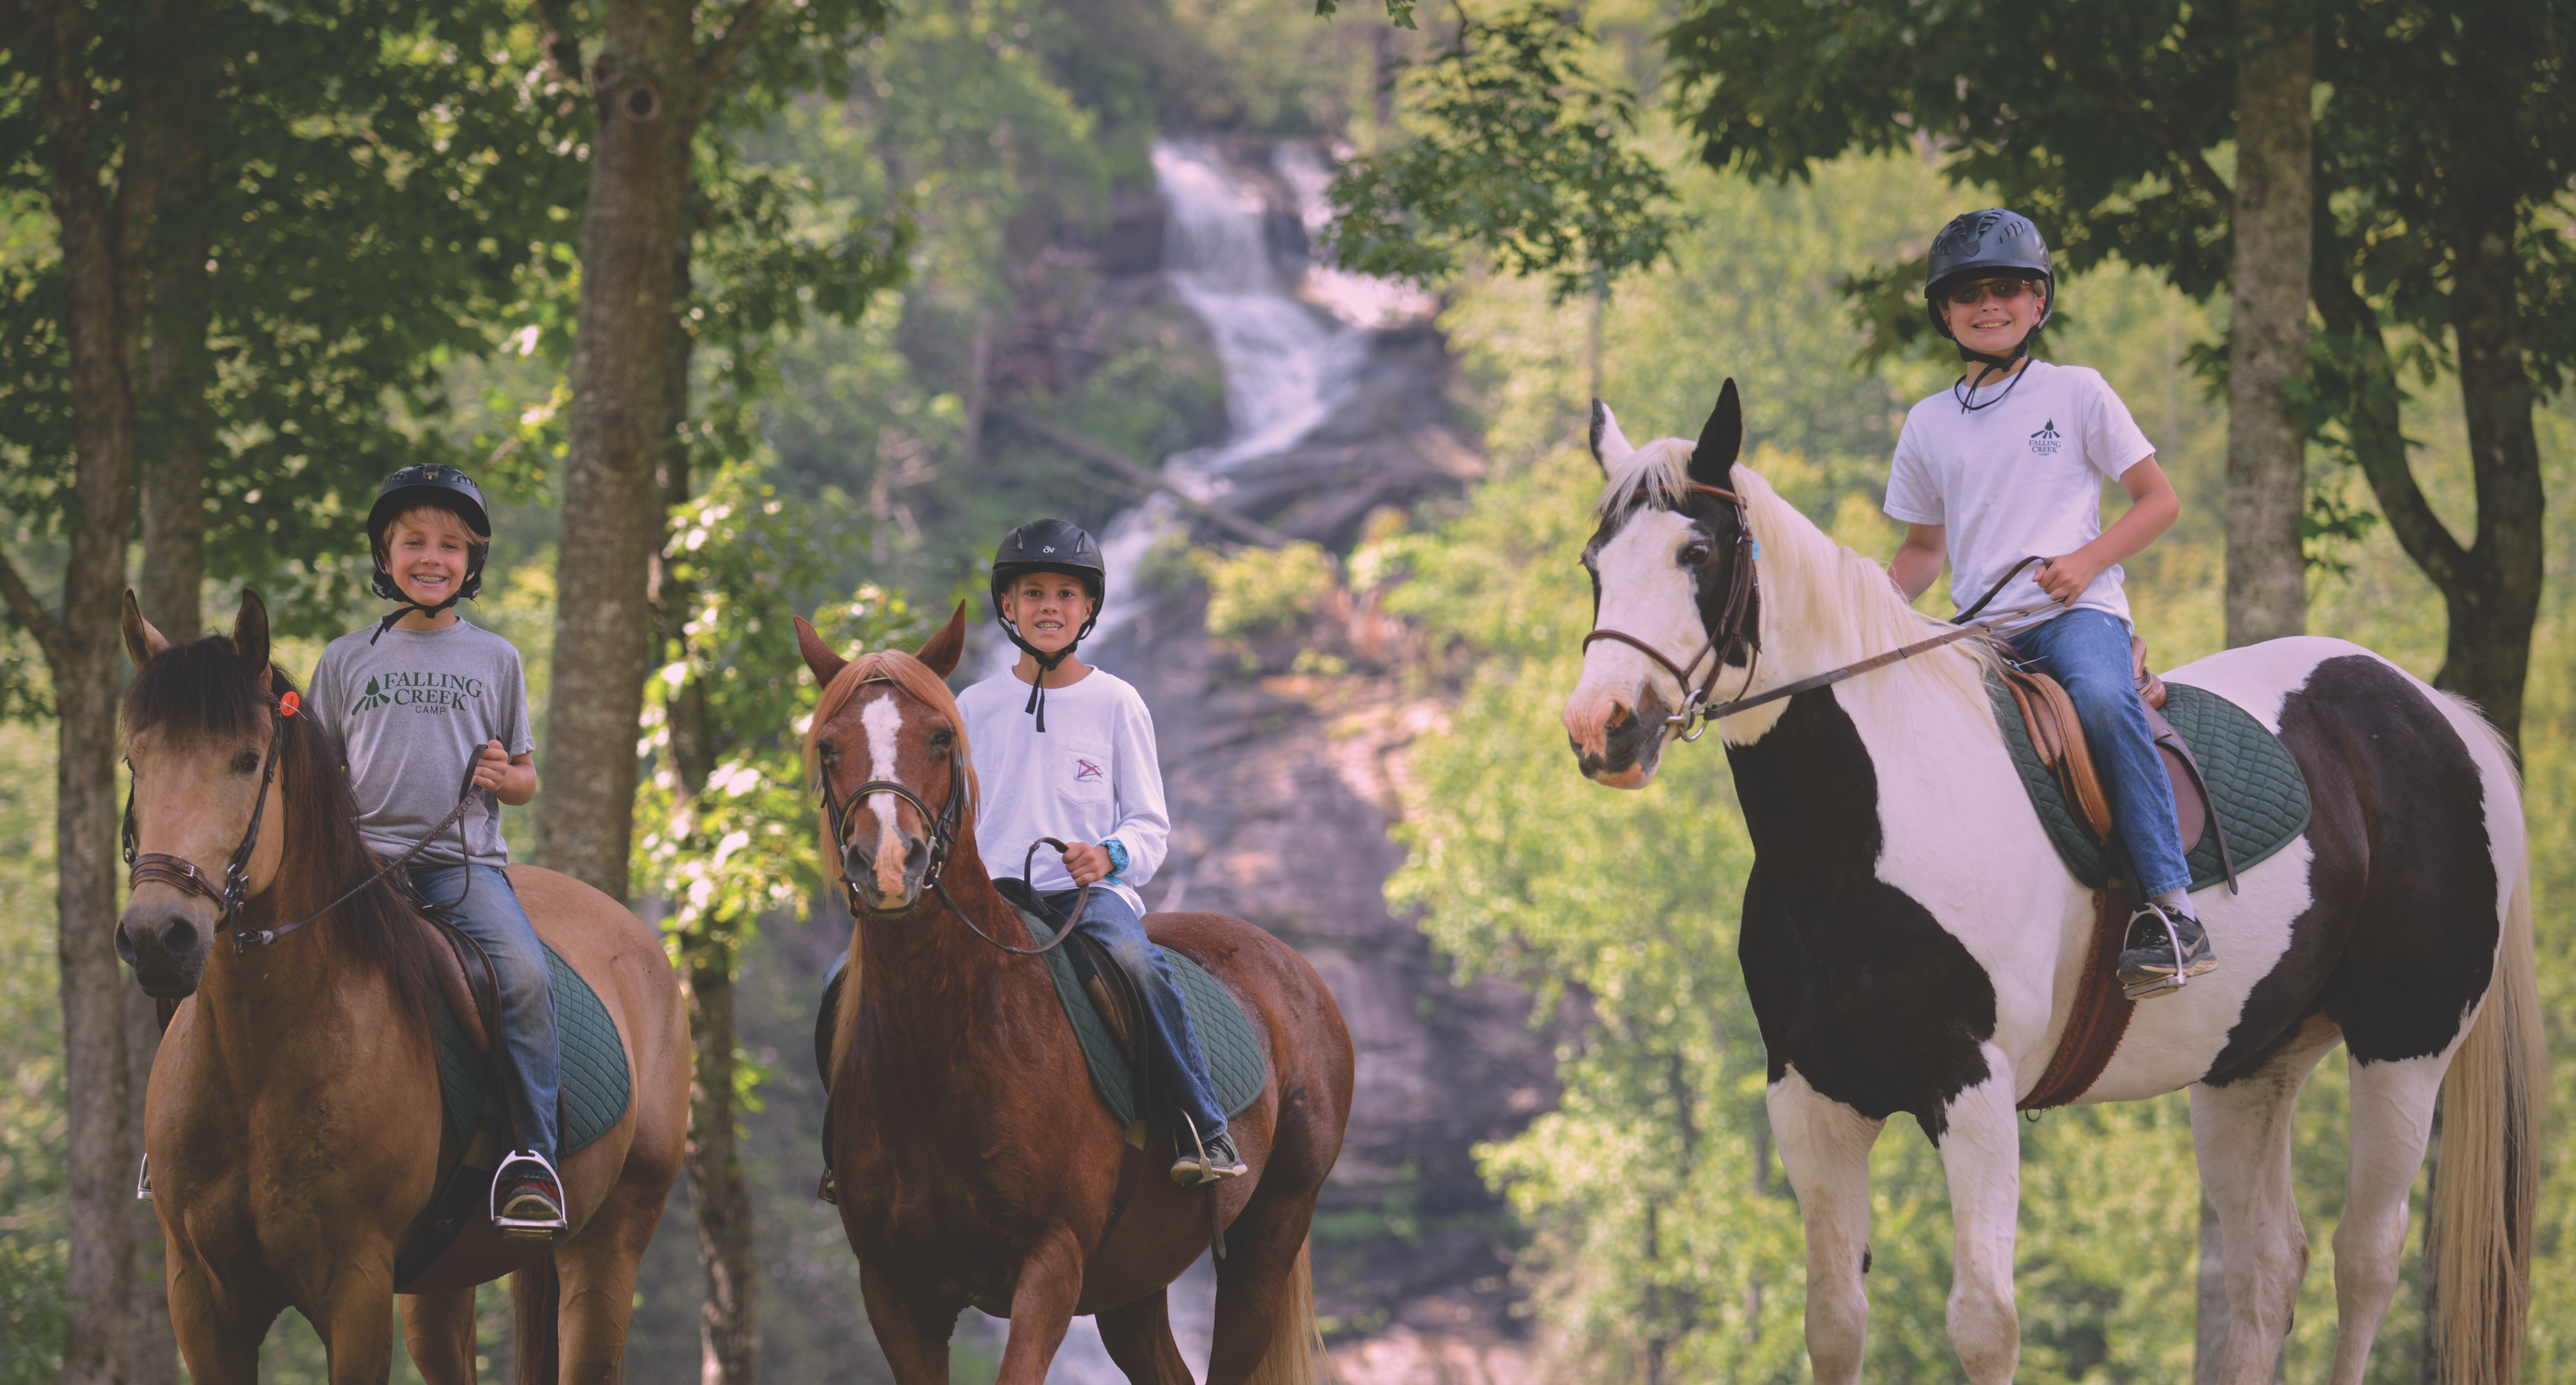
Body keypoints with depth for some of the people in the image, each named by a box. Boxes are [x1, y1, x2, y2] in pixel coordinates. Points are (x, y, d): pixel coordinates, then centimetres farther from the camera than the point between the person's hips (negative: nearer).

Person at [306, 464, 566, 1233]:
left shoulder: (494, 659, 14)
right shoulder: (347, 660, 13)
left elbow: (524, 781, 18)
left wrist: (506, 779, -5)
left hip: (466, 860, 0)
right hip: (365, 853, 0)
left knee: (526, 976, -28)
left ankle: (534, 1157, -22)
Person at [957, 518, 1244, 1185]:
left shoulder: (1115, 704, 5)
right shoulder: (976, 707, 10)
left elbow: (1150, 826, 6)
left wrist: (1110, 855, -15)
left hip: (1092, 889, -2)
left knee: (1139, 964, -35)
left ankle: (1205, 1131, -29)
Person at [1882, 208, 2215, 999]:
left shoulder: (2076, 393, 5)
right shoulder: (1929, 424, 15)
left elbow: (2159, 501, 5)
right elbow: (1925, 547, 25)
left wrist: (2088, 560, -12)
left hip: (2075, 609, -5)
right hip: (1980, 629, 5)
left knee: (2101, 698, -36)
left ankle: (2171, 911, -39)